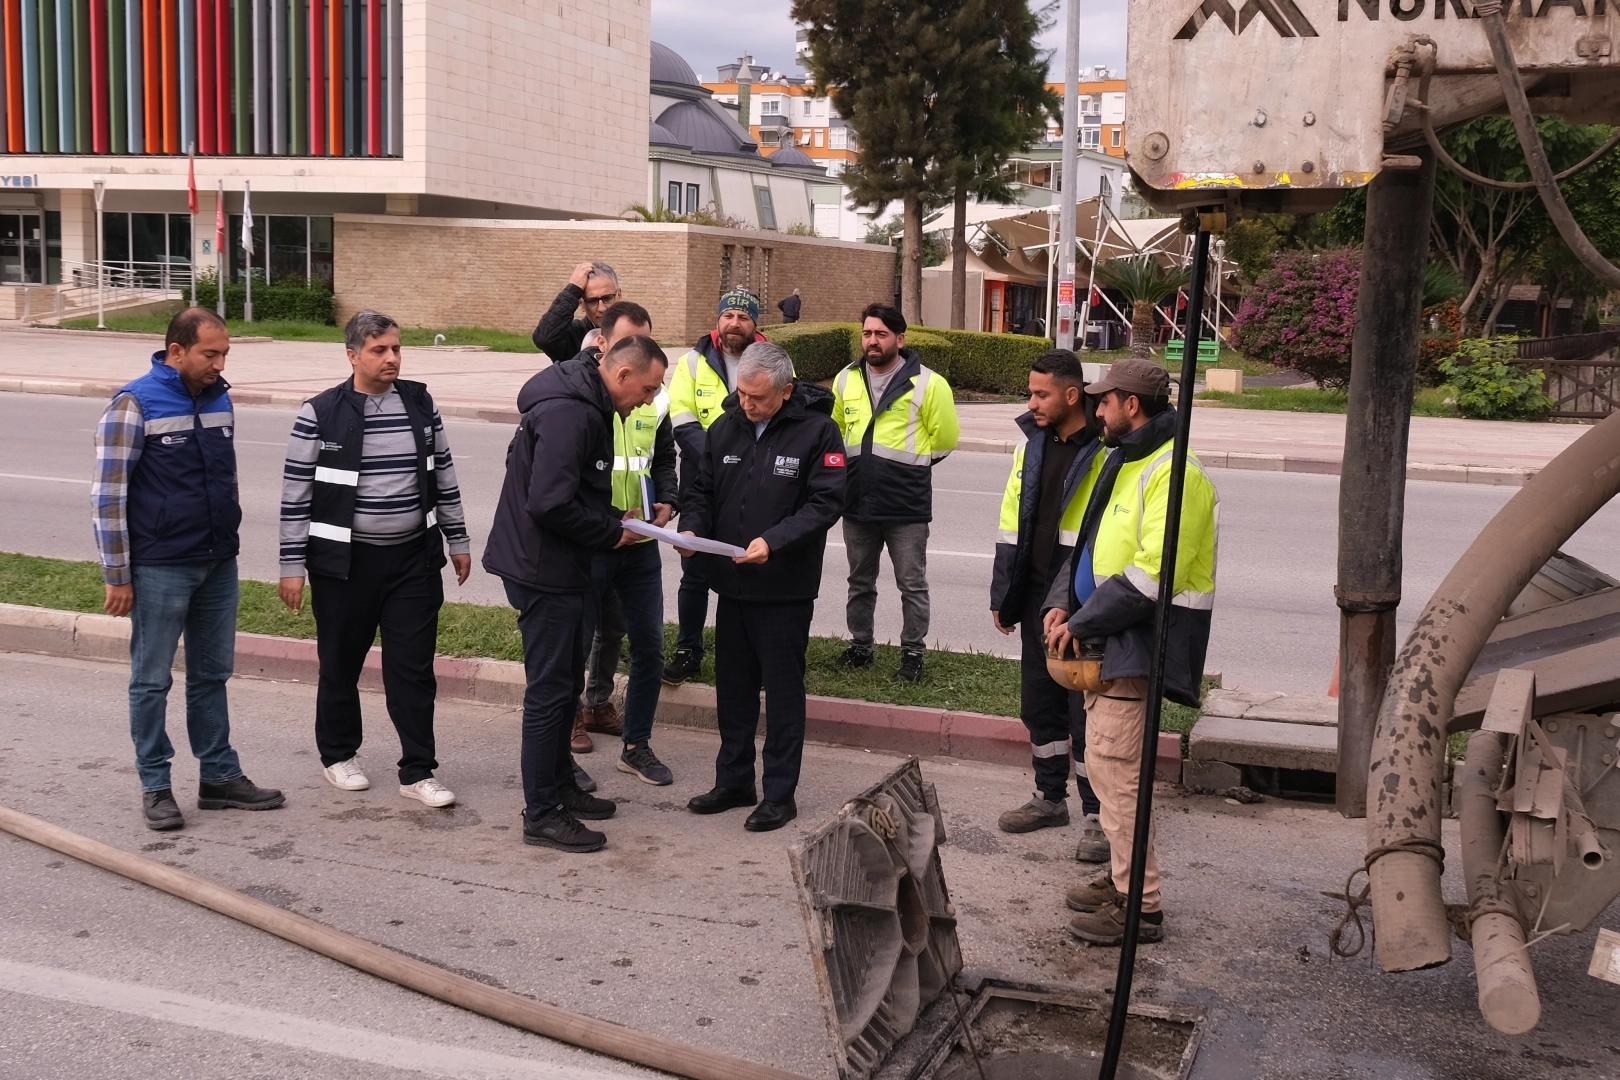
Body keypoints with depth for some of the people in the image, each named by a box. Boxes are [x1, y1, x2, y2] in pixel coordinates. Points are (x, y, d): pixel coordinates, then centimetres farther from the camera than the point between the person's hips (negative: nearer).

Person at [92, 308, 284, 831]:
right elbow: (107, 494, -11)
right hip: (159, 570, -6)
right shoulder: (134, 405, -12)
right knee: (152, 680, 5)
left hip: (218, 566, 6)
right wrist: (117, 576, -12)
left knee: (212, 675, 13)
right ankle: (155, 786, 15)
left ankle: (220, 777, 23)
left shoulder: (219, 398, 7)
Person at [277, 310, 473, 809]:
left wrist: (458, 541, 12)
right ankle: (338, 754, 32)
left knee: (414, 667, 3)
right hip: (345, 561, -2)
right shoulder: (320, 414, -9)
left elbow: (444, 478, 11)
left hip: (413, 559, 3)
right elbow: (295, 494, -6)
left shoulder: (420, 404, 3)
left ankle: (418, 771, 11)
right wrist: (292, 566, -7)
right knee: (341, 664, 12)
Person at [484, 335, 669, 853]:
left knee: (567, 683, 19)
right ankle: (541, 814, 7)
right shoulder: (569, 413, -22)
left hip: (560, 569, 11)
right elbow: (550, 503, -29)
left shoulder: (586, 406, 12)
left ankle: (560, 785, 32)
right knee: (550, 690, -3)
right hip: (544, 571, -11)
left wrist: (614, 518, 7)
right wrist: (612, 532, -17)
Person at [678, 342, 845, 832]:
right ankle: (734, 781, 29)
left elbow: (826, 502, -15)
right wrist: (692, 527, -8)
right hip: (732, 583, 6)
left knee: (783, 690, 4)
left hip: (786, 589, -6)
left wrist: (774, 541, -26)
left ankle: (780, 794, 14)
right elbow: (703, 489, 12)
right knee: (733, 685, 15)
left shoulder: (816, 430, -11)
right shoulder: (725, 428, 6)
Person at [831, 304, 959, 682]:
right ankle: (860, 646, 30)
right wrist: (860, 463, 13)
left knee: (912, 584, 4)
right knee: (860, 582, 17)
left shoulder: (927, 383, -9)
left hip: (907, 506, -5)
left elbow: (944, 438, -5)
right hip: (857, 502, 5)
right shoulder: (846, 380, 6)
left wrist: (909, 461, 3)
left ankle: (913, 653, 15)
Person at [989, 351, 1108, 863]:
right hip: (1038, 598, 7)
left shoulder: (1106, 451, -14)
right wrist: (1002, 595, 12)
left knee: (1087, 711, 0)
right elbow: (1011, 522, 12)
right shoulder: (1032, 442, 8)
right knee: (1039, 702, 17)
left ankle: (1097, 816, 13)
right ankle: (1051, 797, 33)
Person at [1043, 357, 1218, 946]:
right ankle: (1122, 876, 29)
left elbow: (1152, 574, -24)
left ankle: (1140, 904, -3)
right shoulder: (1125, 462, 16)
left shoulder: (1173, 474, -17)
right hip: (1111, 638, 10)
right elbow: (1092, 543, 22)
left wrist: (1082, 622, -18)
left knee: (1113, 764, -10)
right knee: (1108, 760, 16)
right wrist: (1064, 602, 5)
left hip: (1138, 644, -10)